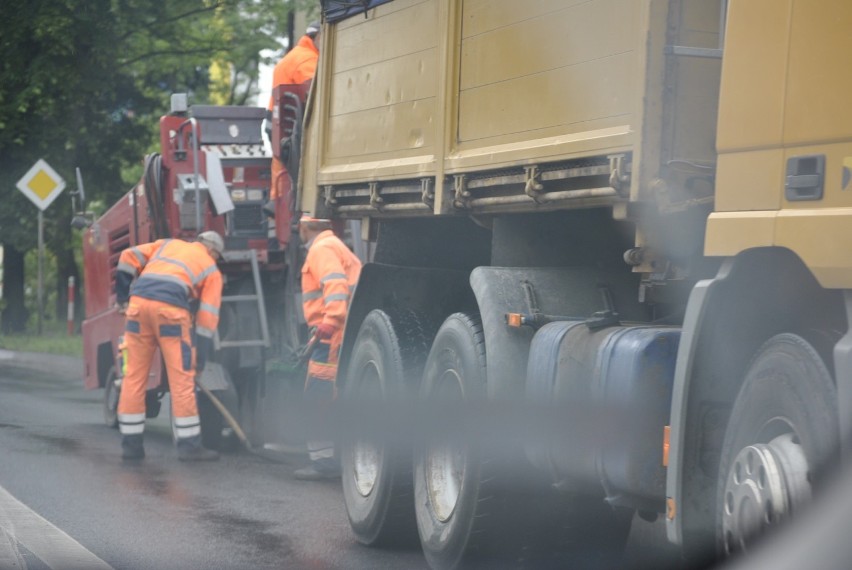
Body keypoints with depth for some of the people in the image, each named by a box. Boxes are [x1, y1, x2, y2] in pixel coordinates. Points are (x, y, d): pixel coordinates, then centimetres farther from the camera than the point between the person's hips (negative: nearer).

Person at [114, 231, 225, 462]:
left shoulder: (168, 244, 30)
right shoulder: (211, 270, 21)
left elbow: (128, 257, 18)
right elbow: (207, 316, 13)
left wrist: (122, 296, 22)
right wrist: (201, 357, 14)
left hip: (138, 302, 4)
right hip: (170, 308, -4)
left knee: (134, 376, 10)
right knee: (181, 378, 2)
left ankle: (131, 443, 13)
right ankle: (189, 445, 3)